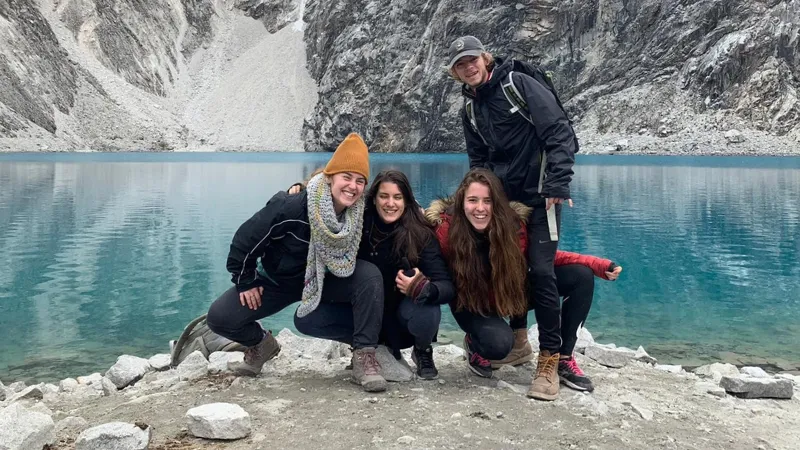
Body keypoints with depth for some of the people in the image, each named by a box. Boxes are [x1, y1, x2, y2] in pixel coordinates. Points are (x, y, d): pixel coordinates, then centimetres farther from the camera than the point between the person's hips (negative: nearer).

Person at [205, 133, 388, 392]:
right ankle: (261, 344, 17)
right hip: (277, 281, -1)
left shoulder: (359, 215, -20)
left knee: (370, 275, -27)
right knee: (219, 318, -16)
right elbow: (245, 239, -20)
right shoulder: (289, 207, -32)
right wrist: (246, 282, -11)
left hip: (324, 281, 2)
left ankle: (364, 356, -21)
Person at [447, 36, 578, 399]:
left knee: (541, 271, -12)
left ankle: (549, 359, -2)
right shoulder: (470, 108, 9)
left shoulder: (518, 84, -10)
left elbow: (559, 131, -16)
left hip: (540, 194, -6)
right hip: (505, 197, 7)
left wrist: (557, 185, -23)